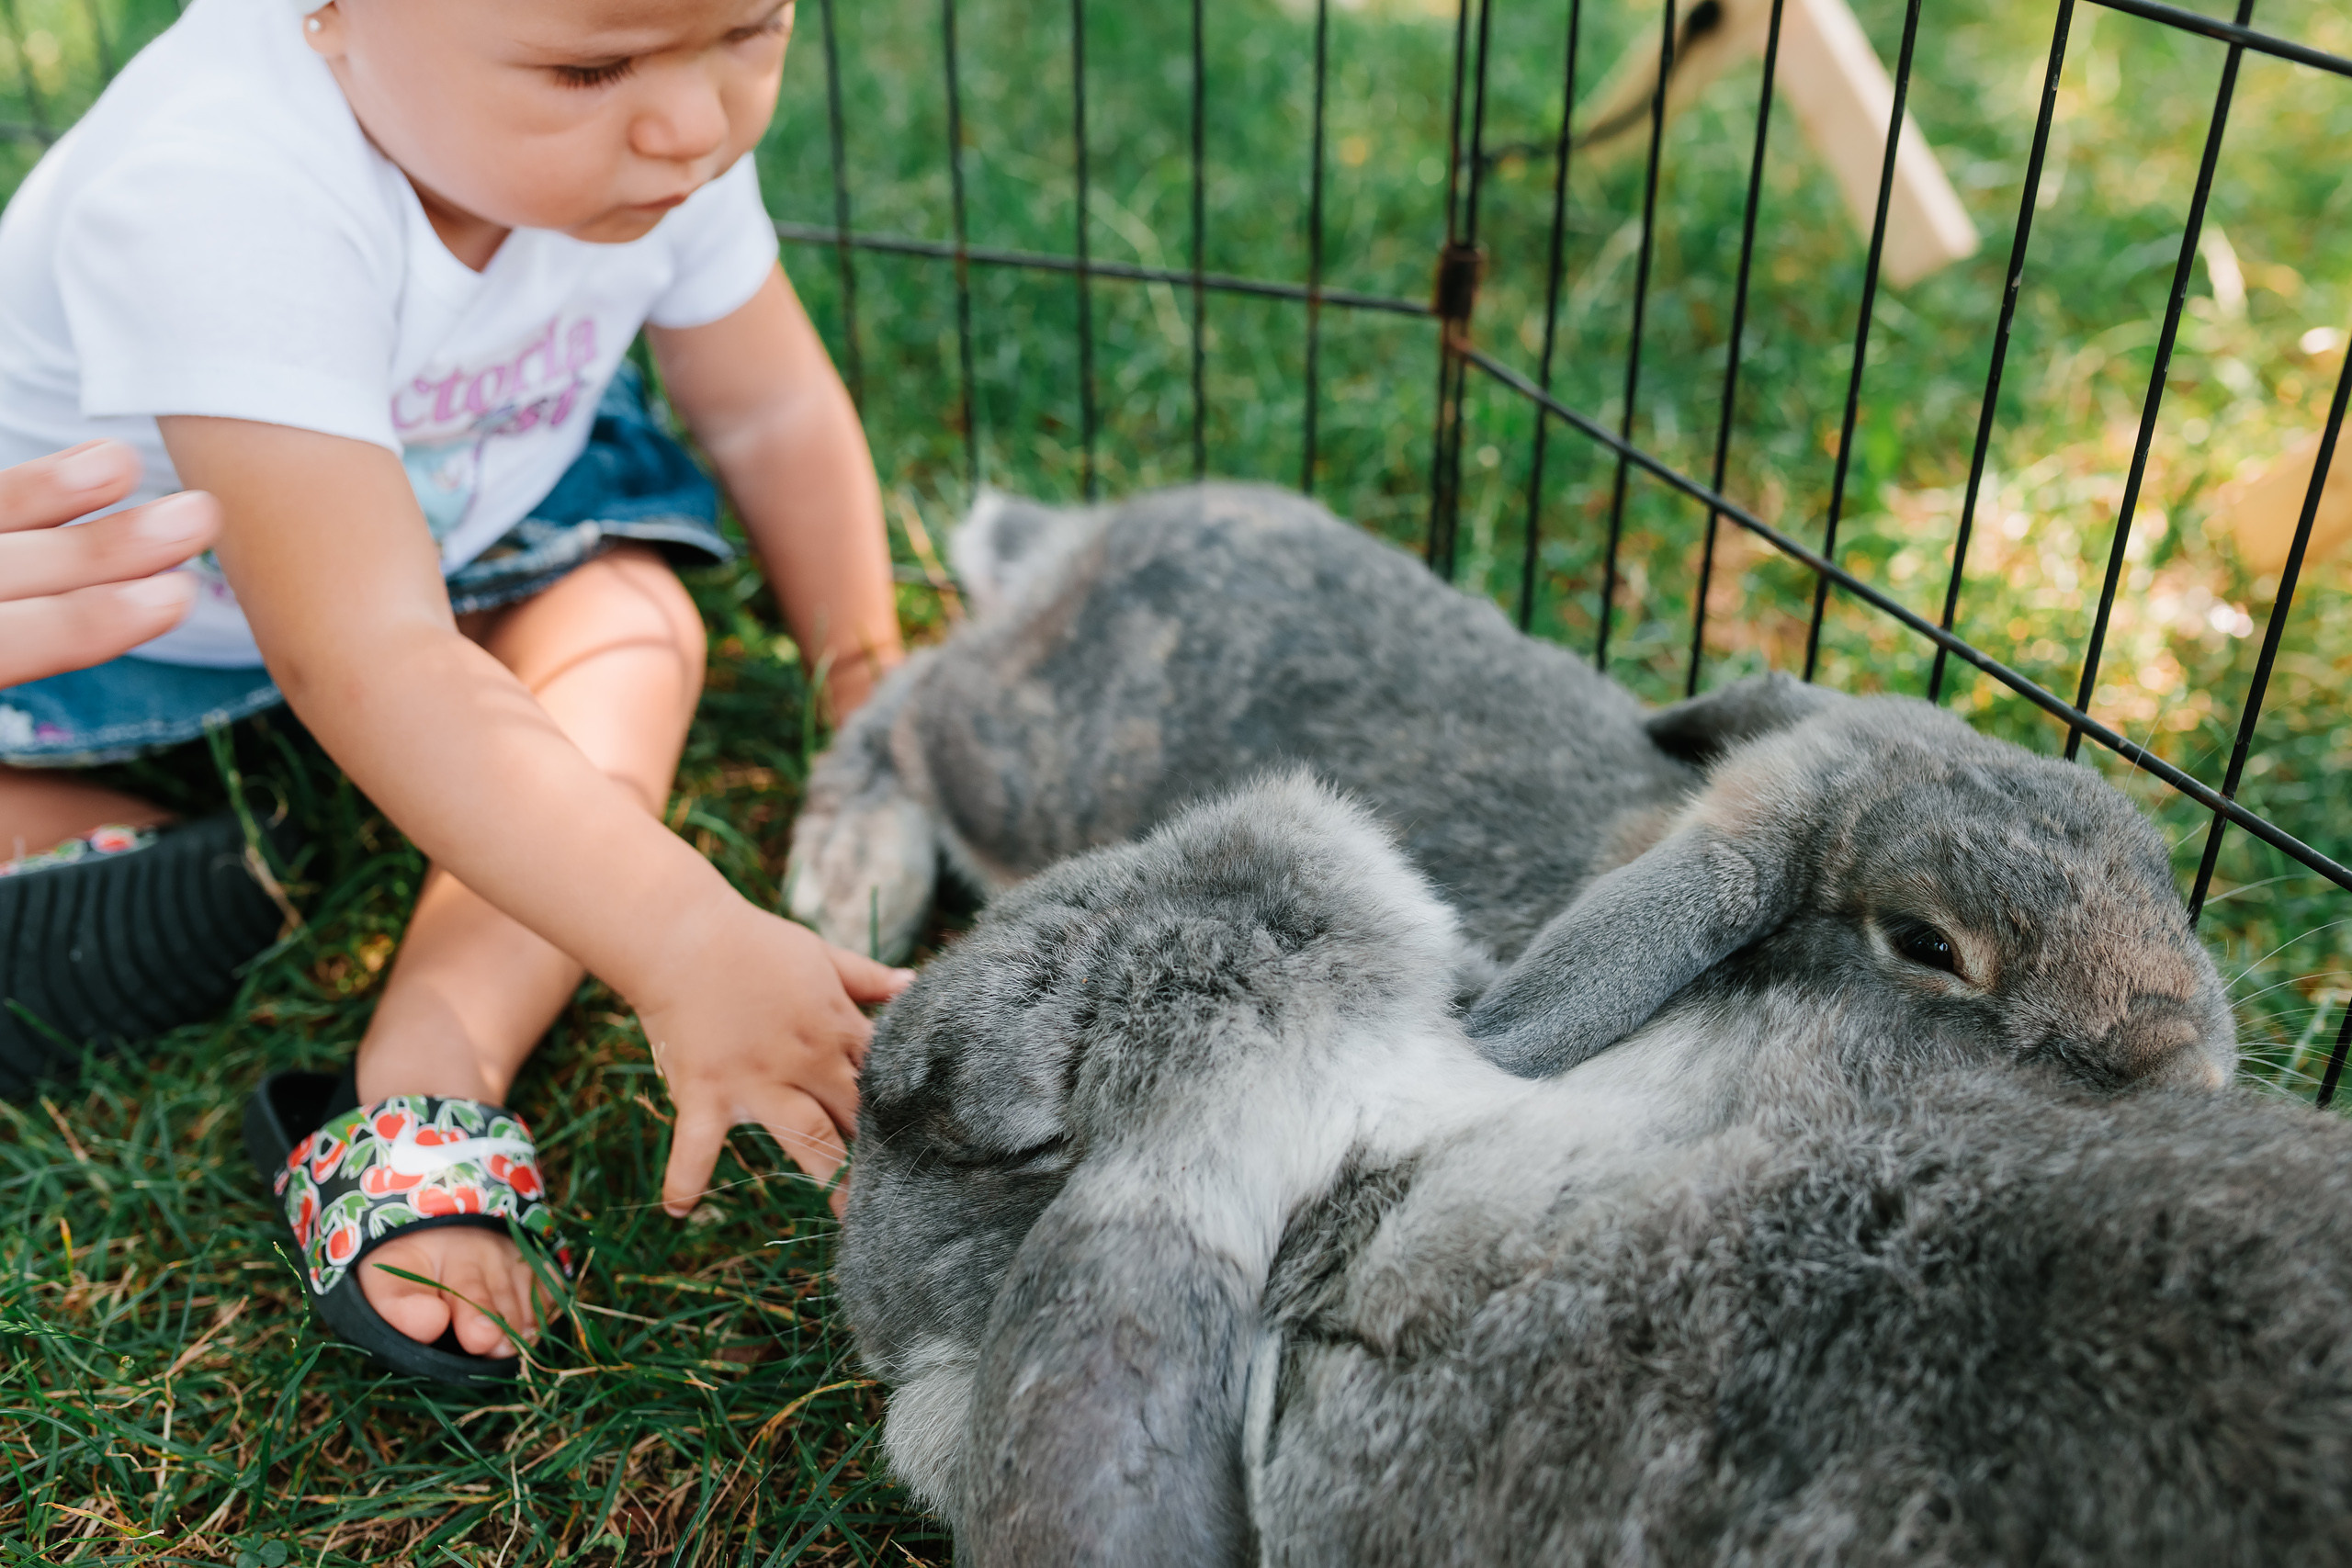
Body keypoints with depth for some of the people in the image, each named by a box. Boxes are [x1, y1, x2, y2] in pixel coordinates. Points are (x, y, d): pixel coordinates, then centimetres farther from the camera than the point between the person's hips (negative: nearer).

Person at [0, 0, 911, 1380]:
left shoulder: (658, 136, -22)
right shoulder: (224, 199, -43)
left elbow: (774, 413, -5)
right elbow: (371, 664, -49)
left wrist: (872, 688, -8)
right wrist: (684, 939, -55)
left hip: (451, 530, 4)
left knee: (634, 619, -21)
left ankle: (421, 1092, -29)